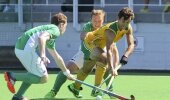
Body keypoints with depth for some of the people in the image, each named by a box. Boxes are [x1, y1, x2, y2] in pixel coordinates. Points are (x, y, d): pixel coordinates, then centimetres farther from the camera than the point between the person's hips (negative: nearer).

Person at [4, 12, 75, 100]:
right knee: (43, 78, -4)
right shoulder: (55, 30, 3)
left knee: (36, 74, 27)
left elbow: (57, 57, 42)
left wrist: (67, 73, 50)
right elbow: (41, 37, -20)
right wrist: (43, 55, -28)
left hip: (19, 48, 10)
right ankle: (12, 76, -8)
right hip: (27, 49, -10)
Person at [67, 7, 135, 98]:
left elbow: (131, 45, -13)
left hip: (99, 45, 8)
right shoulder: (111, 30, -40)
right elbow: (109, 51, -46)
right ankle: (96, 89, -27)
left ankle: (75, 87, 44)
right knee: (103, 59, -32)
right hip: (89, 42, -8)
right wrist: (112, 68, -54)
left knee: (86, 68, 22)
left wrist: (125, 56, -33)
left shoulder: (128, 28, -17)